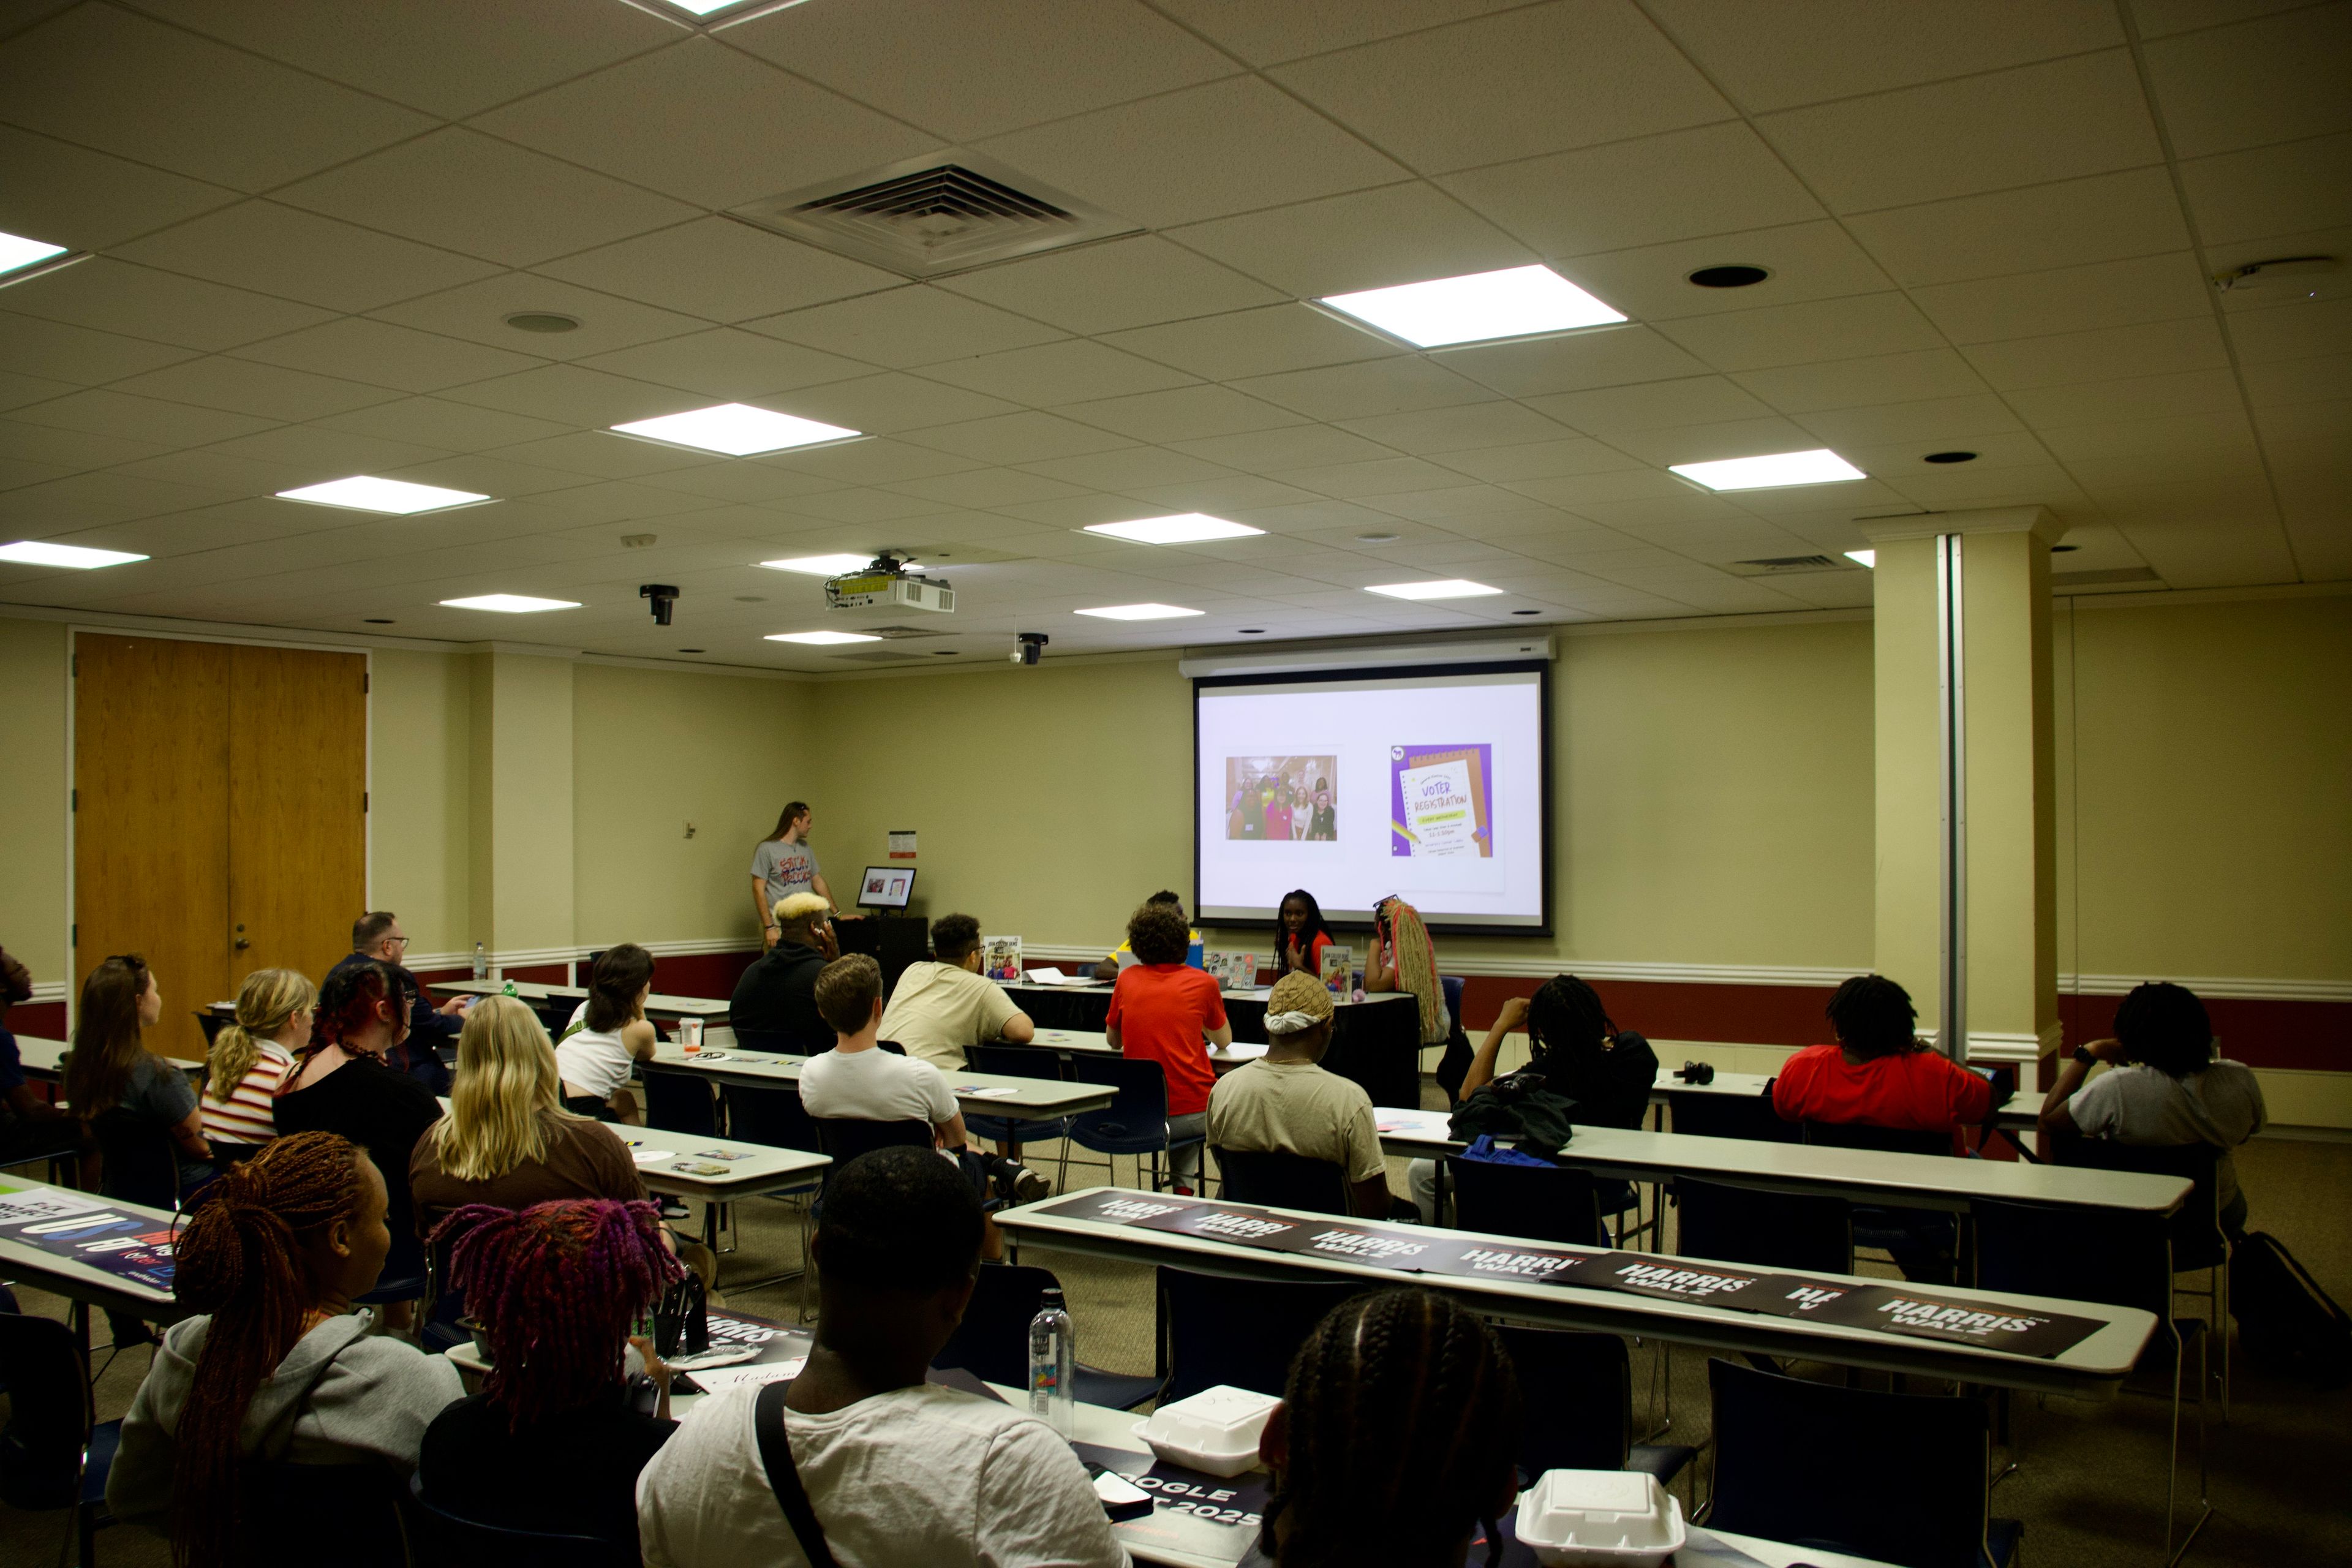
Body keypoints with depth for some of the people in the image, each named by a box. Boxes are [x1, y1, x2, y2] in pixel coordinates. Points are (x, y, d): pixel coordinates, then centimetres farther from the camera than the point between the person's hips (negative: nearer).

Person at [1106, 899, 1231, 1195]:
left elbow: (1113, 1040, 16)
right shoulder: (1202, 983, -4)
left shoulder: (1127, 979, 2)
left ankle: (1182, 1185, 28)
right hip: (1191, 1110, -3)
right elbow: (1224, 1041, 12)